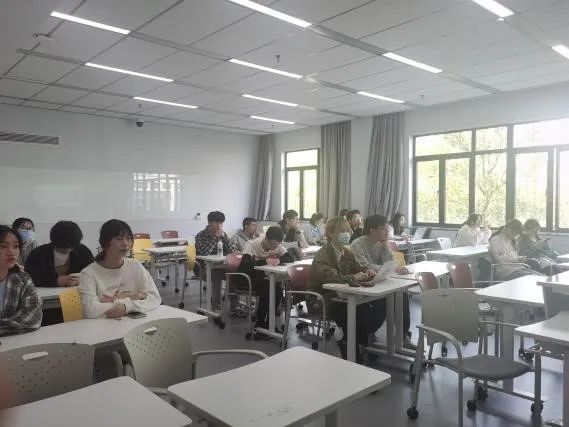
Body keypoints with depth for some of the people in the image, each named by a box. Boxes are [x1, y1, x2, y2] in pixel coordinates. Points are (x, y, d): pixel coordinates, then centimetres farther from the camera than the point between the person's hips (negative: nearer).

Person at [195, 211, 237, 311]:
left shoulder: (223, 234, 9)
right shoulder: (200, 236, -7)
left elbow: (232, 249, -1)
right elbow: (204, 253, -23)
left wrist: (223, 237, -14)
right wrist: (215, 238, -21)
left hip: (220, 266, 4)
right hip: (204, 268, -4)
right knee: (216, 273, -34)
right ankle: (216, 304, -22)